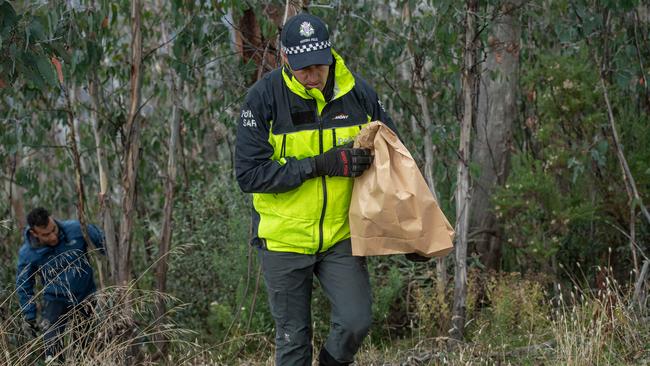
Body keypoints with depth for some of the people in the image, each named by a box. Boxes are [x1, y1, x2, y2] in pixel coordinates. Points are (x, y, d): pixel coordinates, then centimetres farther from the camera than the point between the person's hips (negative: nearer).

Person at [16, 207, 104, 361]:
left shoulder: (77, 229, -22)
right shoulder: (27, 254, -19)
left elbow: (103, 243, -6)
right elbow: (23, 286, -3)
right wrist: (29, 317, 0)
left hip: (87, 295, 1)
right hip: (56, 300, -1)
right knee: (51, 343, -19)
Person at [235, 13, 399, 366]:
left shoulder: (358, 92, -7)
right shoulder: (263, 98, -14)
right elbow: (249, 174, -20)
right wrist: (319, 165, -27)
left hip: (341, 234, 2)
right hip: (284, 239, -2)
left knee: (356, 320, -10)